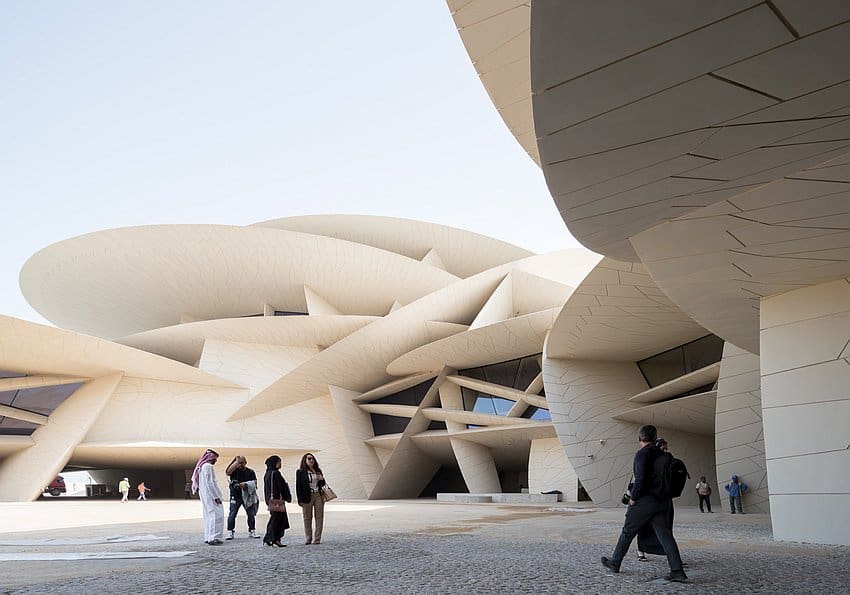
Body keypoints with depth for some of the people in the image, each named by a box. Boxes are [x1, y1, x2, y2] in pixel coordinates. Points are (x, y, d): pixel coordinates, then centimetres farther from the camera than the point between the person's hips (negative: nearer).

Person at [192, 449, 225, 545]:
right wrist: (216, 496, -19)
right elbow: (209, 483, -20)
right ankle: (213, 538, -16)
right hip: (210, 495, -10)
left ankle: (208, 538, 15)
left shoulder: (201, 466, 15)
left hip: (205, 495, 10)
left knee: (209, 515, 13)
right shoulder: (208, 466, -15)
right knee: (216, 515, -11)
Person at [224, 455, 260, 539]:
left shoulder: (250, 472, 8)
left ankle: (252, 531, 19)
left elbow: (254, 482, -1)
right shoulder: (234, 471, 3)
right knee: (232, 515, -7)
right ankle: (230, 532, -1)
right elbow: (227, 472, -19)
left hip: (247, 496, 2)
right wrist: (236, 461, -21)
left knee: (251, 514, 7)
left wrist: (245, 484, -18)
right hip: (235, 496, -2)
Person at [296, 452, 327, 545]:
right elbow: (298, 486, -3)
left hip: (318, 496, 4)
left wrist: (322, 479, -3)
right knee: (307, 518, 1)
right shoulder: (300, 472, 0)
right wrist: (300, 500, -9)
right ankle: (308, 539, 9)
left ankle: (317, 539, 5)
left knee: (319, 517, 0)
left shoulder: (318, 471, 13)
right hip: (307, 497, -4)